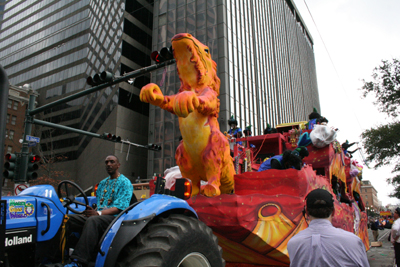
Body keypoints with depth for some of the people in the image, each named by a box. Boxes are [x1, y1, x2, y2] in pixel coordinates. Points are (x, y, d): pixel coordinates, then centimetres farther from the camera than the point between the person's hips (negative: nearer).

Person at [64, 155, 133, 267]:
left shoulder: (125, 183, 0)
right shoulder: (103, 183, 25)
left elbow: (120, 207, -12)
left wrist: (99, 213, -24)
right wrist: (91, 210, -3)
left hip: (114, 217, -7)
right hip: (99, 215, 7)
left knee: (93, 220, -37)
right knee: (71, 218, -16)